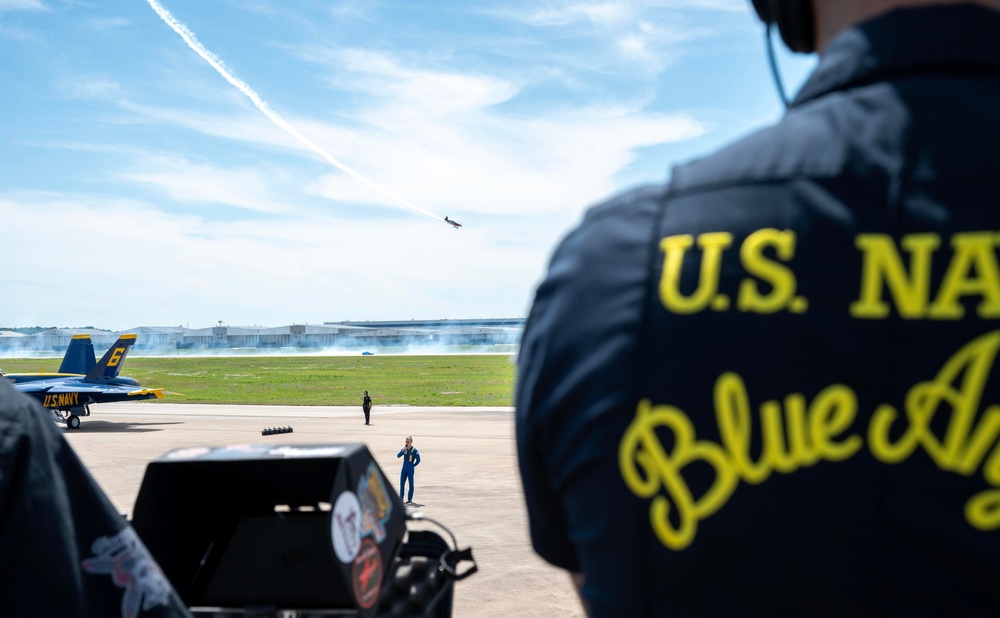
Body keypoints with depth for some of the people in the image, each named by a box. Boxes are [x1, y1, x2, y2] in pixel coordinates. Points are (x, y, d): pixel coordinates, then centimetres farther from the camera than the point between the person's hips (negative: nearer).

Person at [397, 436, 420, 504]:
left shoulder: (414, 450, -8)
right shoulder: (404, 449, 5)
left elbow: (418, 460, -6)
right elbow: (398, 456, -6)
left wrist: (413, 465, -1)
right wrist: (403, 450, -19)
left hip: (410, 470, -5)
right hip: (404, 469, 5)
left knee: (411, 484, 2)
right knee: (402, 483, 5)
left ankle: (410, 499, 7)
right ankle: (400, 498, 12)